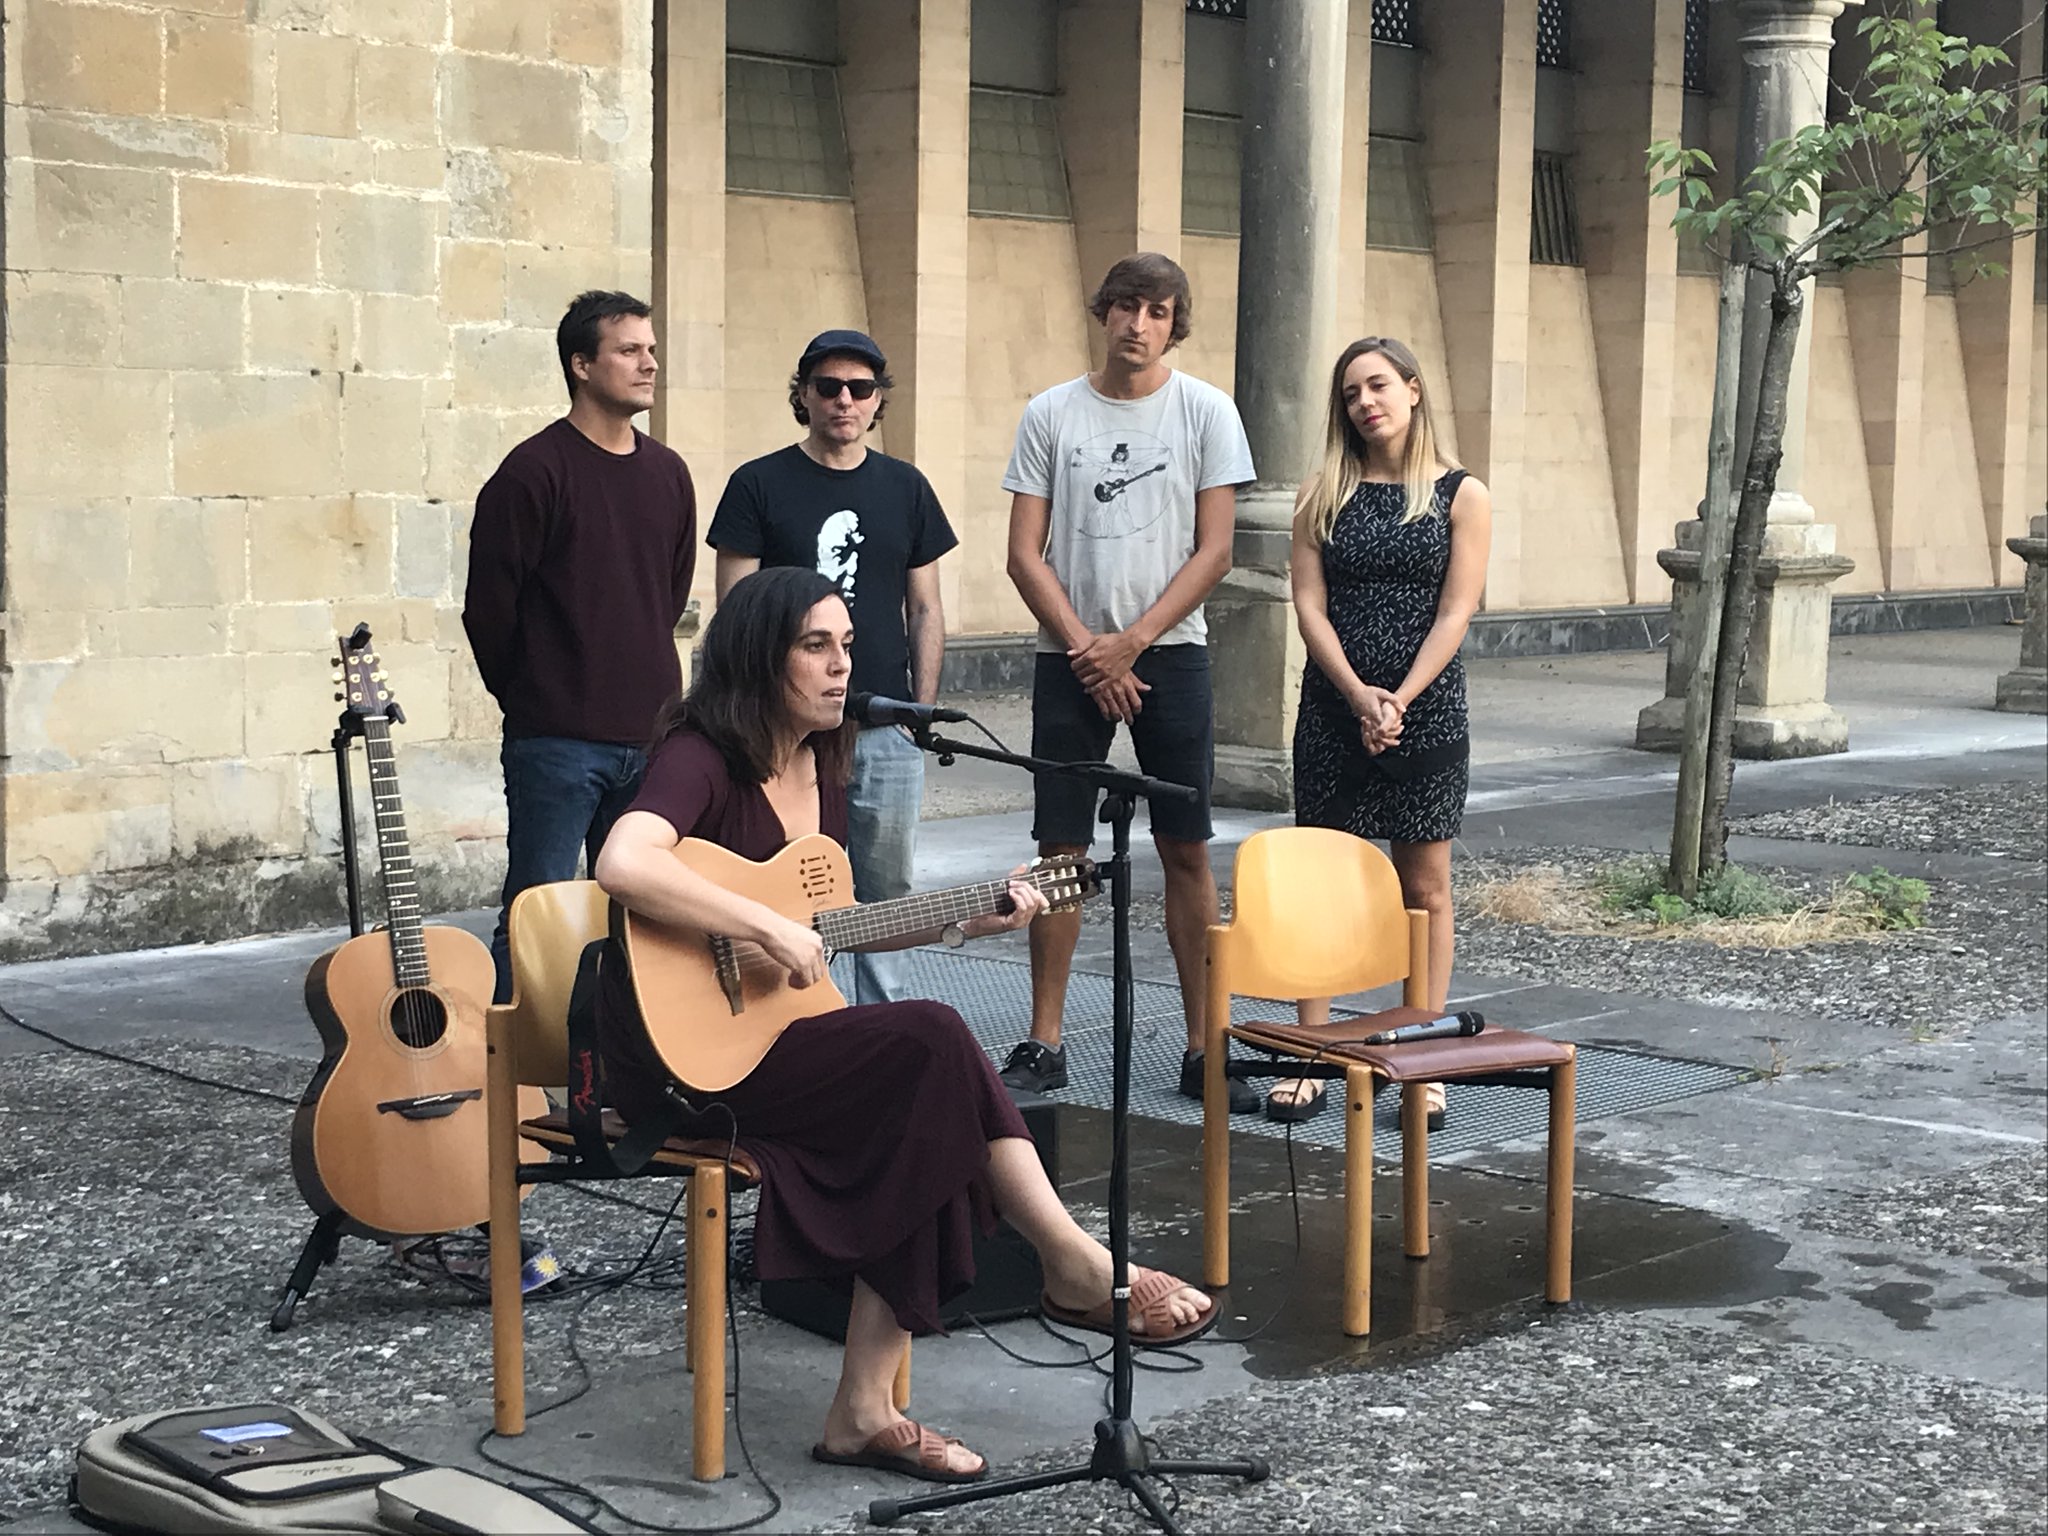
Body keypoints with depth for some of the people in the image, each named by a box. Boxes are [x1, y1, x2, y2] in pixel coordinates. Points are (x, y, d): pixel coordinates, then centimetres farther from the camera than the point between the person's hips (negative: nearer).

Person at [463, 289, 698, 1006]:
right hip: (557, 740, -6)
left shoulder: (667, 475, 11)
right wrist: (528, 698, 3)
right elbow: (489, 603, -6)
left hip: (651, 732, 6)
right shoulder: (534, 472, -9)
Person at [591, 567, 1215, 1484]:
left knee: (924, 1134, -19)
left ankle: (865, 1413, -13)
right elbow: (623, 865, -34)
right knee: (935, 1042, -24)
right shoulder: (701, 756, -13)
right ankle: (1080, 1271, -10)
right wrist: (768, 928, -30)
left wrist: (969, 918, 13)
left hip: (778, 1035, 8)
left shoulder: (820, 763, 12)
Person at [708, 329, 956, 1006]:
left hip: (887, 725, 3)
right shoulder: (759, 485, 1)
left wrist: (924, 710, 6)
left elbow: (925, 611, 13)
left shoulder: (905, 488, 11)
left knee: (886, 891, 8)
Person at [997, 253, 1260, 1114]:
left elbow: (1213, 550, -2)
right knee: (1061, 849, 2)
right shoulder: (1051, 415, 5)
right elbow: (1025, 554, 1)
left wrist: (1131, 641, -10)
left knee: (1187, 850, 0)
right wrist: (1085, 649, -9)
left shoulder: (1206, 412, 2)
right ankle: (1043, 1045, 9)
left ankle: (1203, 1048, 5)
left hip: (1170, 655, -1)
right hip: (1070, 657, 1)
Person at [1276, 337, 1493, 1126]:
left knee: (1424, 889, 3)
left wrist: (1398, 700, -16)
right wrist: (1358, 695, -14)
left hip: (1425, 713, -2)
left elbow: (1455, 611, -5)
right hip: (1332, 712, 2)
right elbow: (1310, 604, -1)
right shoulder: (1323, 495, 6)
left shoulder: (1461, 497, 2)